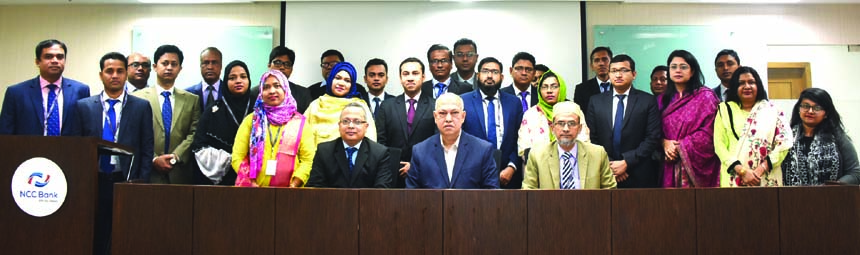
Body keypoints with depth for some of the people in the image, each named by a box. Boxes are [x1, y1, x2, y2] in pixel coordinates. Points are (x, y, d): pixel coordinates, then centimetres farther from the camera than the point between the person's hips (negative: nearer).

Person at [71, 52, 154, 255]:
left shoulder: (141, 107, 6)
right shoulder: (83, 106, 9)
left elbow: (147, 149, 4)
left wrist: (141, 183, -4)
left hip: (127, 182, -1)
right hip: (94, 182, 1)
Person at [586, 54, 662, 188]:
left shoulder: (648, 101, 0)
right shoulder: (596, 101, 6)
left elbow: (653, 138, -6)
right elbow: (592, 138, 4)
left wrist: (626, 162, -13)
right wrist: (607, 165, -8)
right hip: (604, 173, 2)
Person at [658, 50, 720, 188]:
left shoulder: (705, 96, 0)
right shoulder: (663, 99, 13)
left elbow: (708, 132, -9)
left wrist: (679, 147, -11)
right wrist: (665, 143, -9)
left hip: (697, 165, -3)